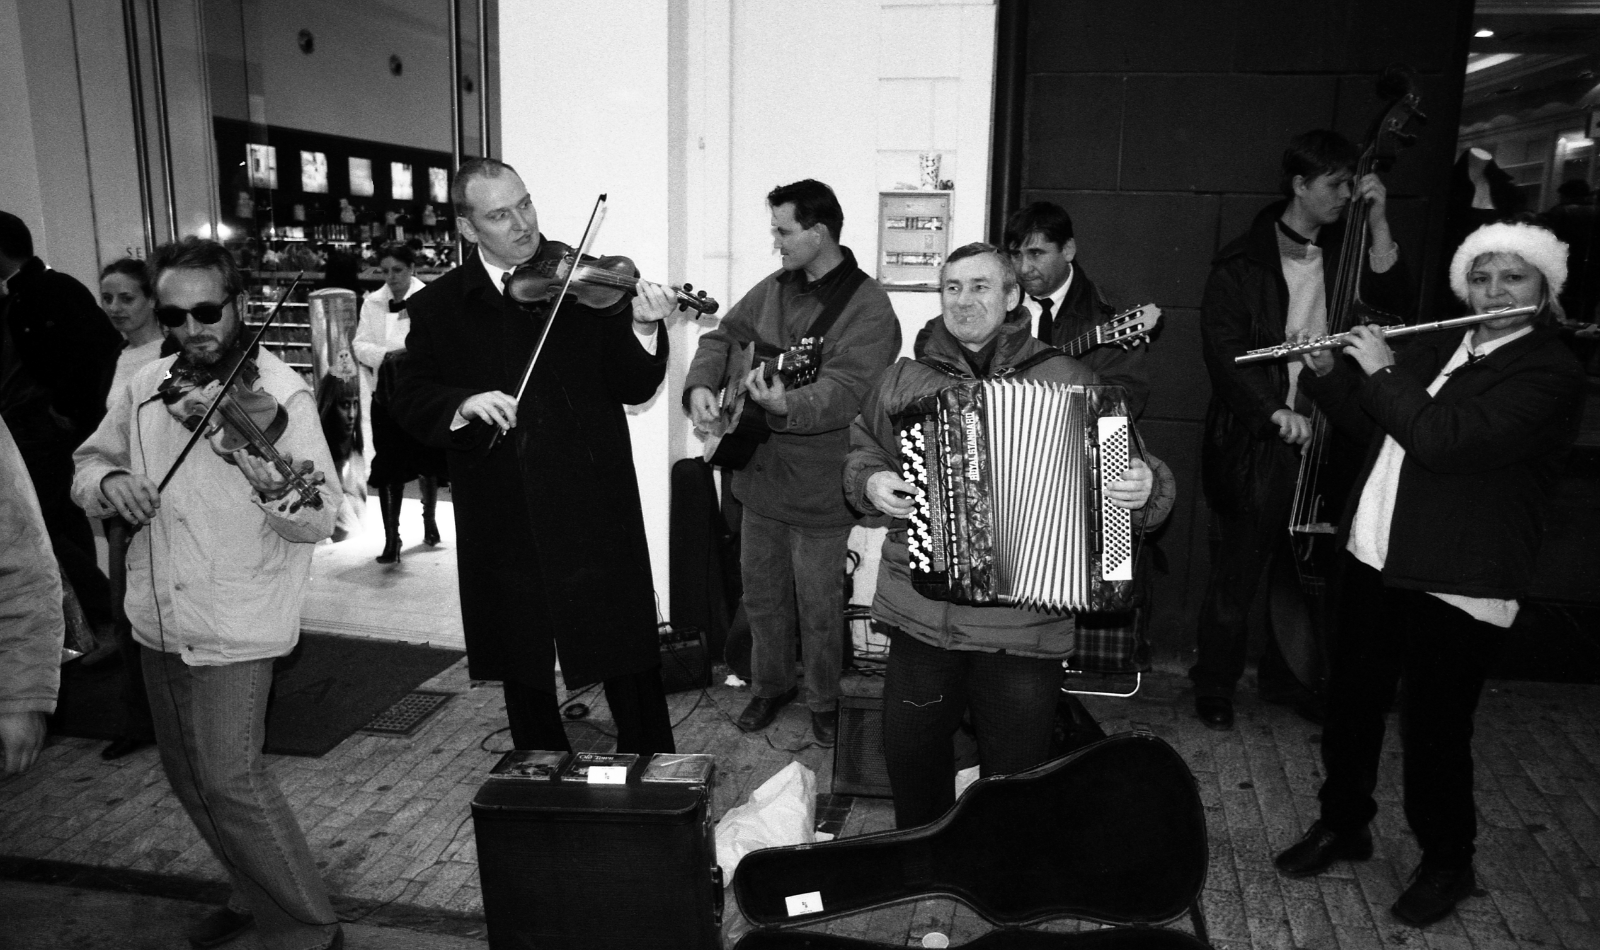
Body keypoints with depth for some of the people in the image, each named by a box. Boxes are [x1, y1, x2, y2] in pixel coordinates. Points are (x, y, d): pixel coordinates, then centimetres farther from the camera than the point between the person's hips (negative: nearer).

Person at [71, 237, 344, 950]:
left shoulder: (279, 392, -14)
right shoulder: (144, 387, 4)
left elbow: (320, 522, -20)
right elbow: (86, 463, 16)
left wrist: (277, 491, -42)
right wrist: (109, 480, -7)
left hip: (235, 625, -7)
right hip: (158, 619, 7)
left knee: (228, 779, -7)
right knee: (189, 778, 17)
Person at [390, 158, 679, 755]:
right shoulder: (438, 306, 5)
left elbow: (633, 388, -4)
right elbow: (409, 401, 2)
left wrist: (643, 329, -23)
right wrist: (464, 404, -18)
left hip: (594, 511, -2)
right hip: (502, 522, 3)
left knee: (628, 661, 4)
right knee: (522, 671, 17)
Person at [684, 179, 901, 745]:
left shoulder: (868, 308, -16)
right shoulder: (774, 289, 7)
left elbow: (843, 392, -28)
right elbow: (722, 336, 15)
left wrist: (787, 405, -47)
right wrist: (701, 386, -5)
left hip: (819, 488, -6)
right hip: (761, 475, 7)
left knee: (819, 608, 7)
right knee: (761, 593, 18)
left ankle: (823, 700, 30)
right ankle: (770, 685, 39)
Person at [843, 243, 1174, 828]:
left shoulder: (1066, 380, 3)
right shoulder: (903, 381, 9)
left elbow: (1123, 462, 6)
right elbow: (859, 451, 21)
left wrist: (1146, 488, -15)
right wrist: (869, 481, 0)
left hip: (1028, 624, -2)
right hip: (922, 618, 2)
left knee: (1017, 774, 10)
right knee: (912, 760, 14)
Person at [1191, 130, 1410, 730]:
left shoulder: (1343, 253, 12)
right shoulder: (1242, 264, -4)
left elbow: (1390, 301, 1)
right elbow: (1224, 350, -11)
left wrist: (1378, 224, -5)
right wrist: (1276, 410, -19)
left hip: (1322, 437, 5)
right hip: (1255, 441, -4)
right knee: (1236, 573, 1)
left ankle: (1283, 678, 29)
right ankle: (1215, 687, 17)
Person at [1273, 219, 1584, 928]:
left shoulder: (1551, 374, -12)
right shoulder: (1438, 347, 11)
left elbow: (1444, 440, -25)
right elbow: (1363, 416, 19)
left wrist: (1385, 372, -15)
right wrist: (1326, 371, 2)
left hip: (1455, 587, -6)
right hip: (1374, 558, 7)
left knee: (1435, 732, 4)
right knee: (1352, 704, 16)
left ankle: (1447, 863, 27)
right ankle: (1343, 824, 36)